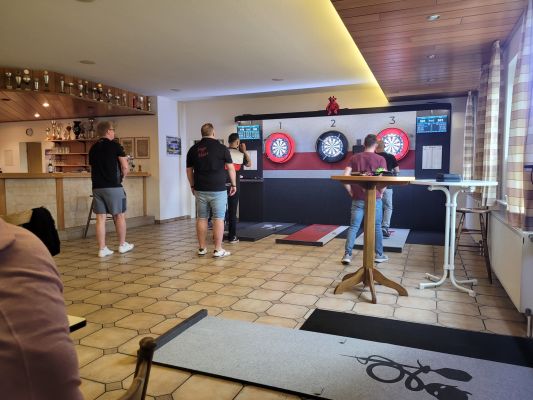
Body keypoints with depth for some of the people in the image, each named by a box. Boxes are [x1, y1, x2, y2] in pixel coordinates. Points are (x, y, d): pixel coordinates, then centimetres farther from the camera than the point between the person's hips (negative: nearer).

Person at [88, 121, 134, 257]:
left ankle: (102, 249, 6)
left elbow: (93, 167, 18)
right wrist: (122, 177, 10)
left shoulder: (93, 148, 12)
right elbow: (125, 167, -7)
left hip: (97, 186, 5)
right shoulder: (115, 145, -5)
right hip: (113, 186, -5)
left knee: (100, 218, 4)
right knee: (119, 216, 7)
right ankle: (122, 245, 16)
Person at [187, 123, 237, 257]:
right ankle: (218, 250, 3)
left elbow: (189, 171, 11)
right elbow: (231, 168, -1)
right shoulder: (221, 148, -4)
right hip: (218, 189, -4)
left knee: (201, 218, 10)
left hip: (200, 190, 4)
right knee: (218, 218, 1)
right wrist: (233, 184, 10)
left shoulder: (193, 149, 6)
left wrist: (193, 186, 22)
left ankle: (202, 248, 16)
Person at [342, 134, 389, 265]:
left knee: (353, 227, 4)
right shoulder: (380, 159, -3)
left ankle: (347, 255, 0)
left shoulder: (354, 158, 3)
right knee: (376, 227, 11)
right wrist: (380, 193, 7)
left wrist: (351, 192, 5)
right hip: (374, 198, -1)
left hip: (358, 198, 2)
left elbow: (345, 177, -5)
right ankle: (379, 255, 20)